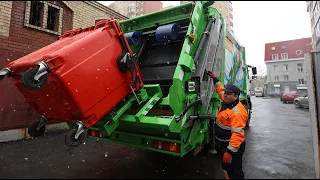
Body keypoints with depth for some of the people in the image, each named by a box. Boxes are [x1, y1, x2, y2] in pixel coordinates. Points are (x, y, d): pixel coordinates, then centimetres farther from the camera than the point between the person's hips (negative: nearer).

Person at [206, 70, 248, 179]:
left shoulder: (237, 112, -27)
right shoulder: (226, 102, 2)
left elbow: (237, 134, -33)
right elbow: (220, 90, 21)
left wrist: (230, 152, -36)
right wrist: (214, 79, 22)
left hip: (232, 147, -10)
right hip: (223, 144, 10)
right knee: (226, 169, 26)